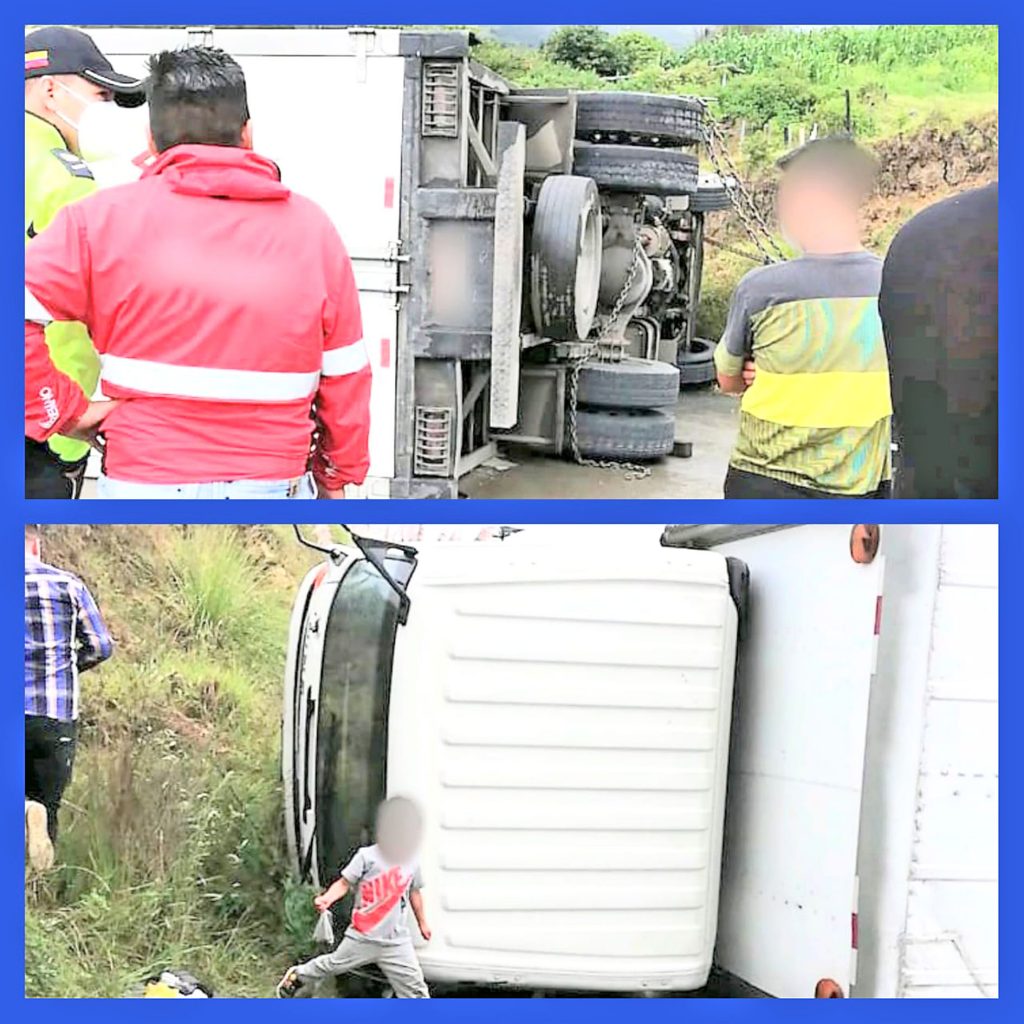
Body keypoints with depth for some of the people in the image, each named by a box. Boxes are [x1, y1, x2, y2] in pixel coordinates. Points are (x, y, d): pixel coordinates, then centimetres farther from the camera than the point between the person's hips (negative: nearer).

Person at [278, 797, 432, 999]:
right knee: (332, 965, 12)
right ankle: (298, 975, 40)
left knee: (415, 989, -1)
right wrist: (327, 899, -28)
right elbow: (344, 883, -10)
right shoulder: (367, 856, -10)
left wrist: (422, 923, 25)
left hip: (396, 941, 3)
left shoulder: (412, 861, 4)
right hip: (363, 937, -3)